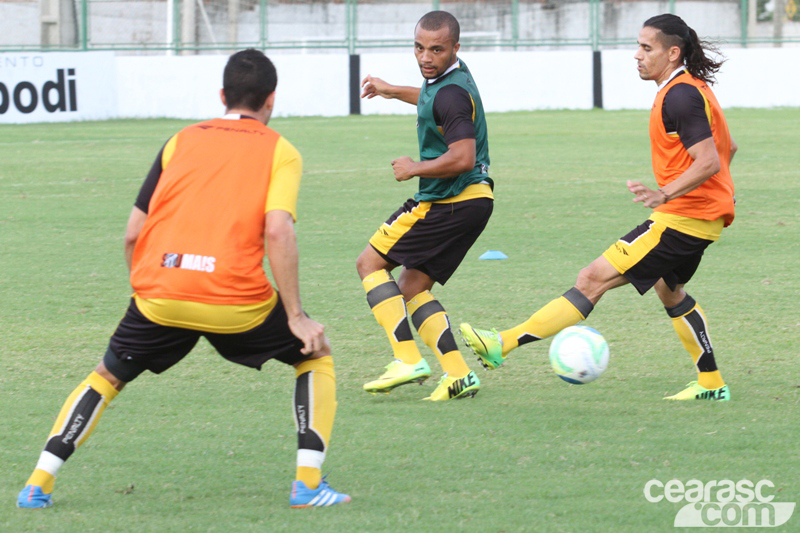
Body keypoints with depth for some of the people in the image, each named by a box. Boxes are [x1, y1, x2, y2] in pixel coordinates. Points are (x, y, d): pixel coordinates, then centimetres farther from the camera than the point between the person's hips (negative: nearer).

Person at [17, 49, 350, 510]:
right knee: (315, 356, 21)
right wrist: (295, 315, -5)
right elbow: (277, 232, -8)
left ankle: (39, 485, 15)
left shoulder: (181, 142, 18)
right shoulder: (280, 151, 9)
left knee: (107, 377, 26)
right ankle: (308, 484, 7)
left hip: (159, 293, 3)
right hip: (236, 299, -3)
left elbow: (133, 234, 15)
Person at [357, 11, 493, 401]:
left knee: (370, 263, 0)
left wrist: (414, 169, -14)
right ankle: (458, 376, 3)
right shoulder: (449, 77, 11)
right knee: (412, 289, 13)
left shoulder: (450, 94, -21)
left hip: (450, 203, -10)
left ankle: (408, 359, -11)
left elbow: (462, 158, -29)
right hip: (474, 199, 10)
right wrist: (394, 91, 48)